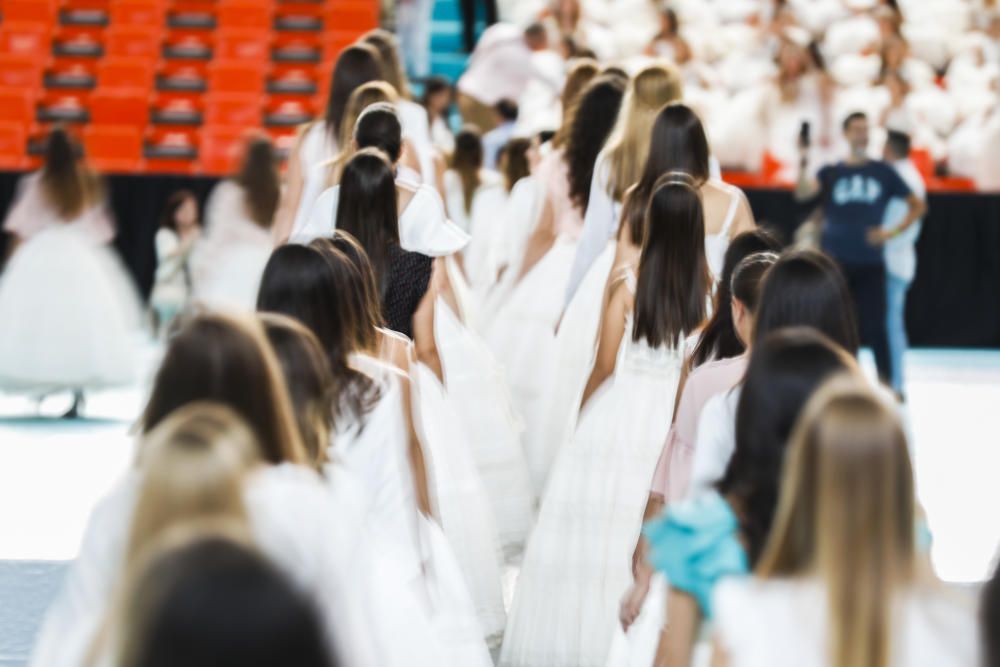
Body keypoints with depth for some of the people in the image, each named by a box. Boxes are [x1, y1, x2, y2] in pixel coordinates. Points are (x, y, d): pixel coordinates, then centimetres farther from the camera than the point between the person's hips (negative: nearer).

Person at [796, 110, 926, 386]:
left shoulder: (883, 172, 7)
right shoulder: (831, 173, 5)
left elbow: (918, 205, 10)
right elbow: (803, 192, -13)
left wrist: (892, 232, -3)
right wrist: (802, 167, -32)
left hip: (870, 261, 0)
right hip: (835, 260, 1)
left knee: (874, 325, -5)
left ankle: (886, 383, 1)